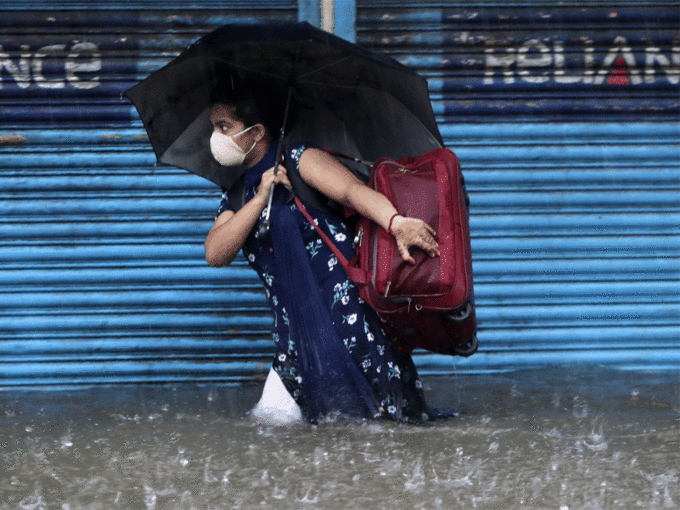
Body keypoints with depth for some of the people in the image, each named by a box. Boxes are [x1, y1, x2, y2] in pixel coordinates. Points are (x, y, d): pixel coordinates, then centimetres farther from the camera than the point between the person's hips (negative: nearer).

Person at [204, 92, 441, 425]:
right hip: (297, 331, 7)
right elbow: (215, 255, 0)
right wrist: (260, 199, -9)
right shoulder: (236, 196, 15)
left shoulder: (299, 160, -5)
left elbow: (353, 190, -22)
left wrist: (396, 223, -41)